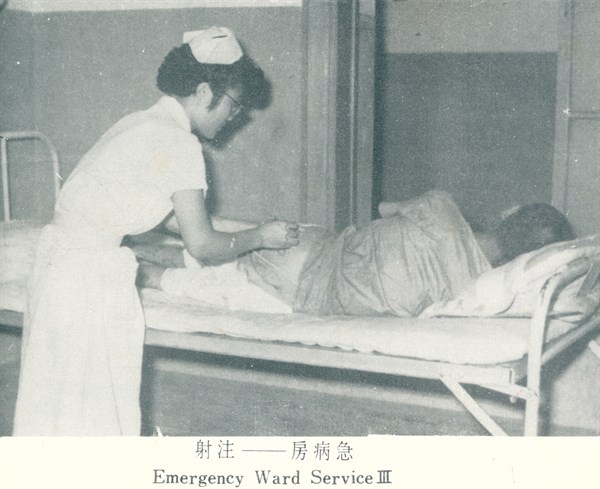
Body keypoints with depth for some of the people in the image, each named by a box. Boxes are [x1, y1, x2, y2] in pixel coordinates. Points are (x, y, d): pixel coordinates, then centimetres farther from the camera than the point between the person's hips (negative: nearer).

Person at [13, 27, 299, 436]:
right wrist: (260, 237, 4)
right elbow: (202, 245, -11)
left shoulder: (142, 124, 14)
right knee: (99, 412, 3)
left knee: (55, 405, 17)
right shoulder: (178, 142, -13)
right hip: (93, 280, -9)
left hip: (59, 261, 9)